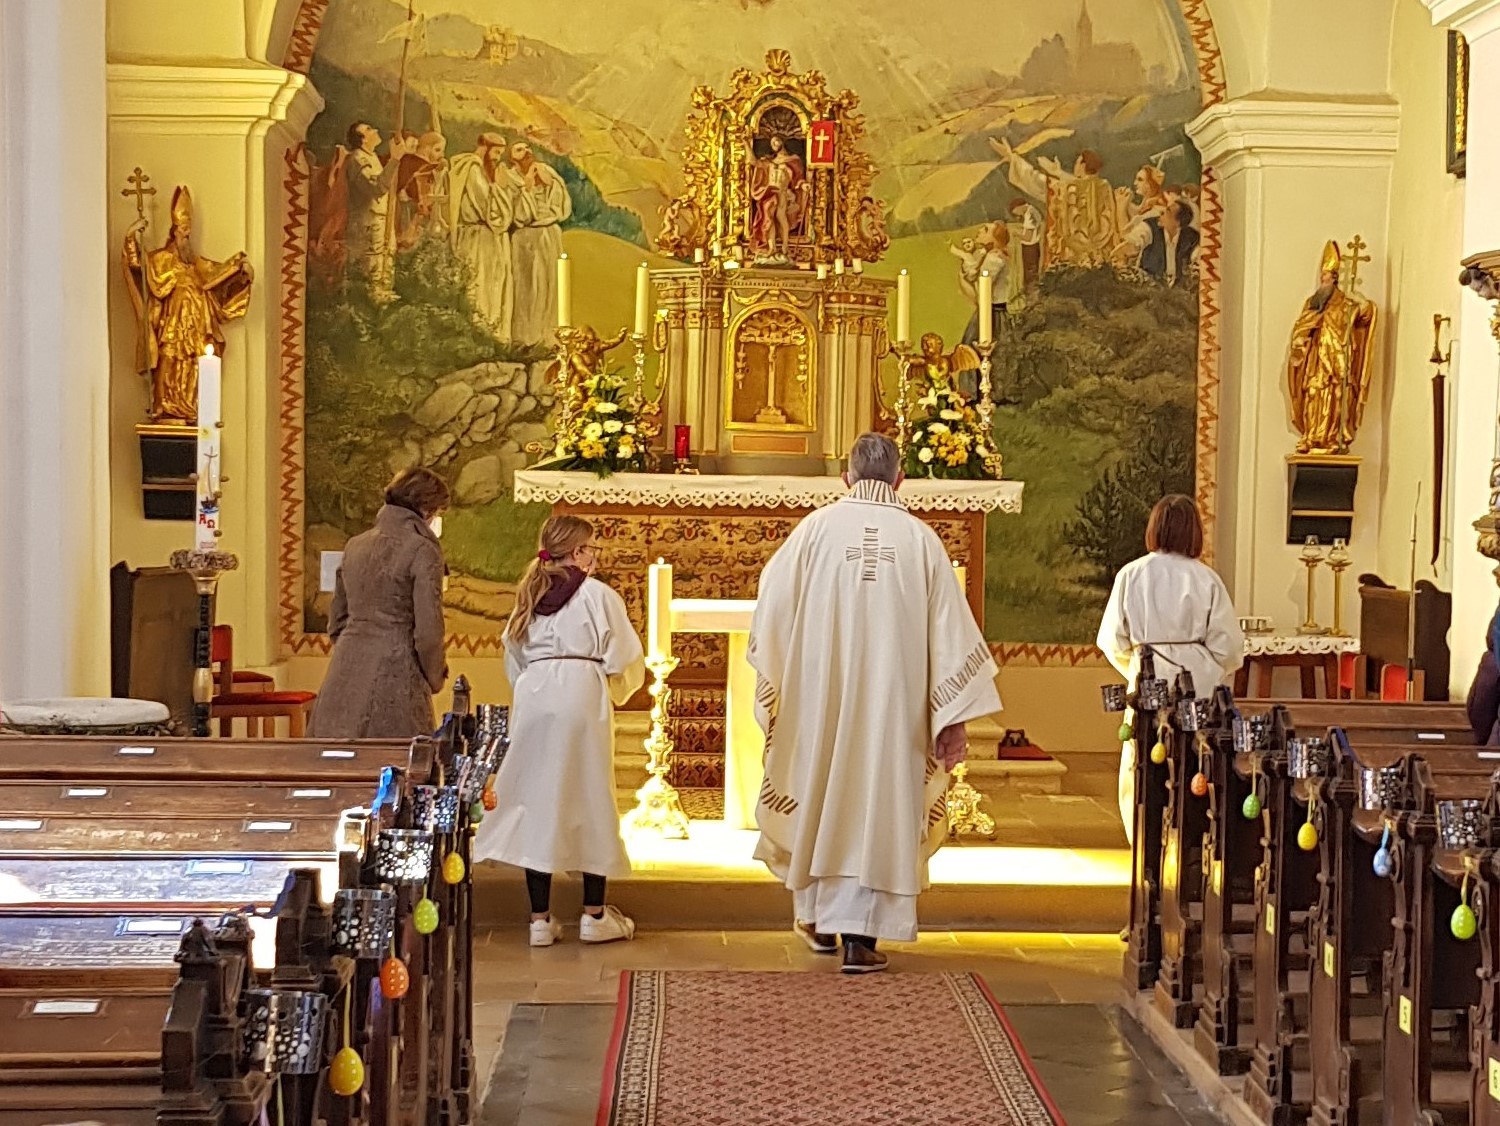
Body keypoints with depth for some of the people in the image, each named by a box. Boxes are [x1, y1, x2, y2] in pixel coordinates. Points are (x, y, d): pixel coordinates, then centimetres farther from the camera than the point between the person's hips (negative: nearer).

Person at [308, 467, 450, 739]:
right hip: (395, 675, -6)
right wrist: (434, 677, 6)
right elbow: (428, 630, -10)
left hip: (345, 676, 6)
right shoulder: (422, 550, -7)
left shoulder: (355, 546, 13)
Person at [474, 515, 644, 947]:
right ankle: (594, 914, 8)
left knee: (536, 801, 5)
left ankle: (540, 918, 5)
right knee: (590, 802, 4)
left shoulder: (530, 596, 14)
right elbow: (625, 660, -4)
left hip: (532, 699, 5)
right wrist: (615, 693, 15)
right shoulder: (597, 595, -2)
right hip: (582, 698, -4)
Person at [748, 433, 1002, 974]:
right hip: (892, 698, -1)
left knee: (821, 792, 17)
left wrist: (774, 674, 18)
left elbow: (772, 604, 0)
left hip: (821, 692, 1)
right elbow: (949, 630, -3)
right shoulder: (920, 538, -3)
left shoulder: (817, 528, -4)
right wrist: (953, 716, 1)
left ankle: (818, 914, 29)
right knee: (880, 796, 4)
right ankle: (861, 934, 0)